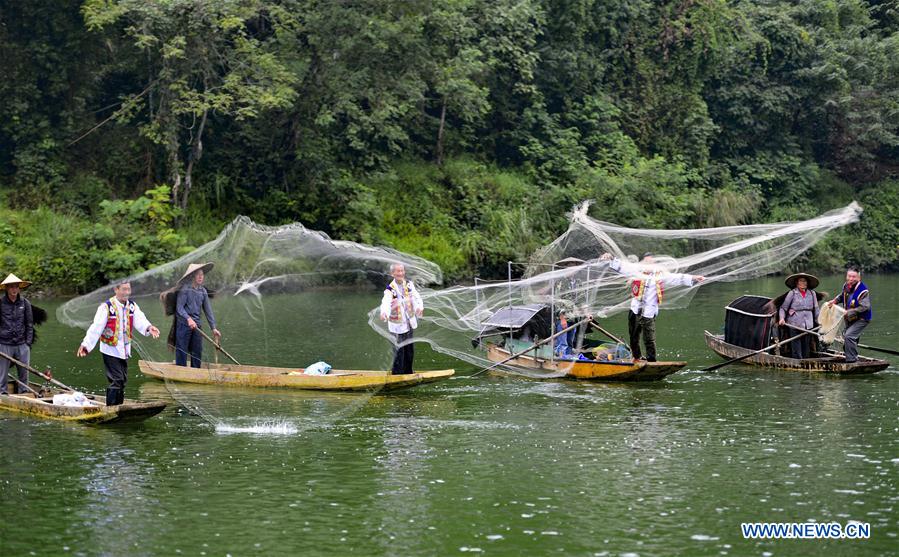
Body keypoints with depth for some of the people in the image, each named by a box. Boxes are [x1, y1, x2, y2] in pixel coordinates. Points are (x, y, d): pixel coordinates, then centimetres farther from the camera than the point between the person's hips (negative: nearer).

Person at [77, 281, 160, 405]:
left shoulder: (132, 305, 2)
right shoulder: (106, 307, -15)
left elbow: (139, 320, -14)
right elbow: (96, 327, -20)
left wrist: (148, 327, -36)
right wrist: (86, 344, -30)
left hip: (124, 350, 6)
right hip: (110, 350, -6)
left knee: (123, 380, 13)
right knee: (116, 380, -11)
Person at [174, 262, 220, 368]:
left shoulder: (203, 291, 10)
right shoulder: (185, 289, -9)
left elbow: (208, 310, 11)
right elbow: (179, 308, -14)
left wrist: (213, 328, 6)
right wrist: (188, 319, -29)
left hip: (196, 325, 6)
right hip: (183, 323, -6)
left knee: (197, 351, 9)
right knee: (182, 351, -2)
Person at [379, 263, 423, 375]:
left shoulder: (409, 284, 2)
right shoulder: (390, 289, -16)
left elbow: (416, 297, -4)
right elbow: (386, 302, -33)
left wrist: (420, 306, -27)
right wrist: (384, 312, -55)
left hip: (409, 323, 6)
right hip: (397, 325, -6)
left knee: (409, 350, 16)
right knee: (399, 351, -6)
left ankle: (408, 372, 29)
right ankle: (397, 373, 4)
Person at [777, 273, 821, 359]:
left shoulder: (812, 294, 9)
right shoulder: (792, 293, -1)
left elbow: (816, 309, 18)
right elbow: (783, 308, 2)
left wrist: (818, 322, 18)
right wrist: (782, 318, -13)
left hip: (808, 325, 4)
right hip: (795, 325, -4)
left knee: (806, 350, 8)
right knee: (796, 350, -5)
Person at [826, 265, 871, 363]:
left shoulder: (863, 291, -26)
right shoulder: (846, 286, 0)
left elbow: (865, 307, -31)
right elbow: (842, 296, 22)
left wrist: (850, 312, -32)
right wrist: (835, 300, 3)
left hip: (861, 319, -9)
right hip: (850, 319, 9)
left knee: (849, 336, -24)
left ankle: (852, 360, -19)